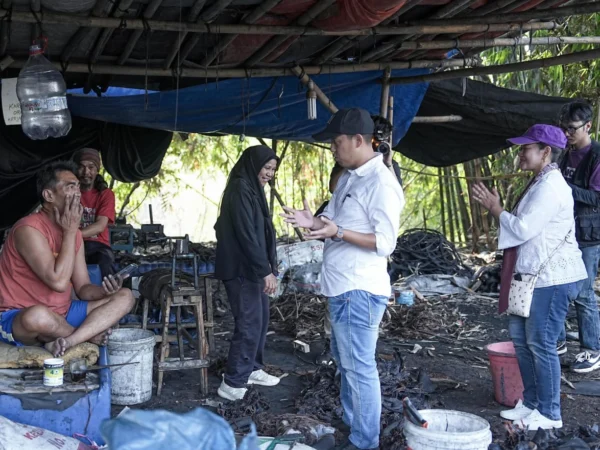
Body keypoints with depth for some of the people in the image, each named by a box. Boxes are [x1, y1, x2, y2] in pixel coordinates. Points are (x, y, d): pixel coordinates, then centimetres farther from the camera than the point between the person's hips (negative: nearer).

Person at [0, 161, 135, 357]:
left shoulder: (73, 233, 7)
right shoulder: (29, 229, -18)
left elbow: (83, 288, 6)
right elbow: (59, 282, -28)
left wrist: (104, 290, -18)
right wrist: (70, 232, -19)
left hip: (60, 314, 8)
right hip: (17, 318, -8)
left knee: (124, 296, -2)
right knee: (38, 316, -43)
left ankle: (66, 342, -21)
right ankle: (89, 334, -10)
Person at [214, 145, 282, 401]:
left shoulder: (253, 189, 15)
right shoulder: (240, 190, -16)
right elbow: (246, 234, -22)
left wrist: (267, 268, 16)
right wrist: (265, 271, -21)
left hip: (252, 268, 10)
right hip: (241, 269, -10)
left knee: (260, 319, 15)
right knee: (249, 323, -8)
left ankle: (252, 369, 28)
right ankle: (232, 383, -2)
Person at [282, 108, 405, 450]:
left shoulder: (381, 183, -17)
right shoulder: (348, 178, 13)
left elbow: (386, 243, -20)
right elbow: (332, 220, 19)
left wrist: (337, 233, -26)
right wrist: (313, 222, -2)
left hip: (360, 291, -10)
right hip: (343, 288, 10)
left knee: (360, 368, -2)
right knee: (346, 362, 20)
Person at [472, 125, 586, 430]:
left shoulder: (551, 187, -18)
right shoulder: (540, 183, 16)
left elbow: (523, 229, -20)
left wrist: (496, 210, -7)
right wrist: (495, 208, 11)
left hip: (552, 278, -11)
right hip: (534, 275, 11)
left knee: (541, 344, -3)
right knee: (521, 337, 16)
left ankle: (549, 413, 9)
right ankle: (531, 402, 27)